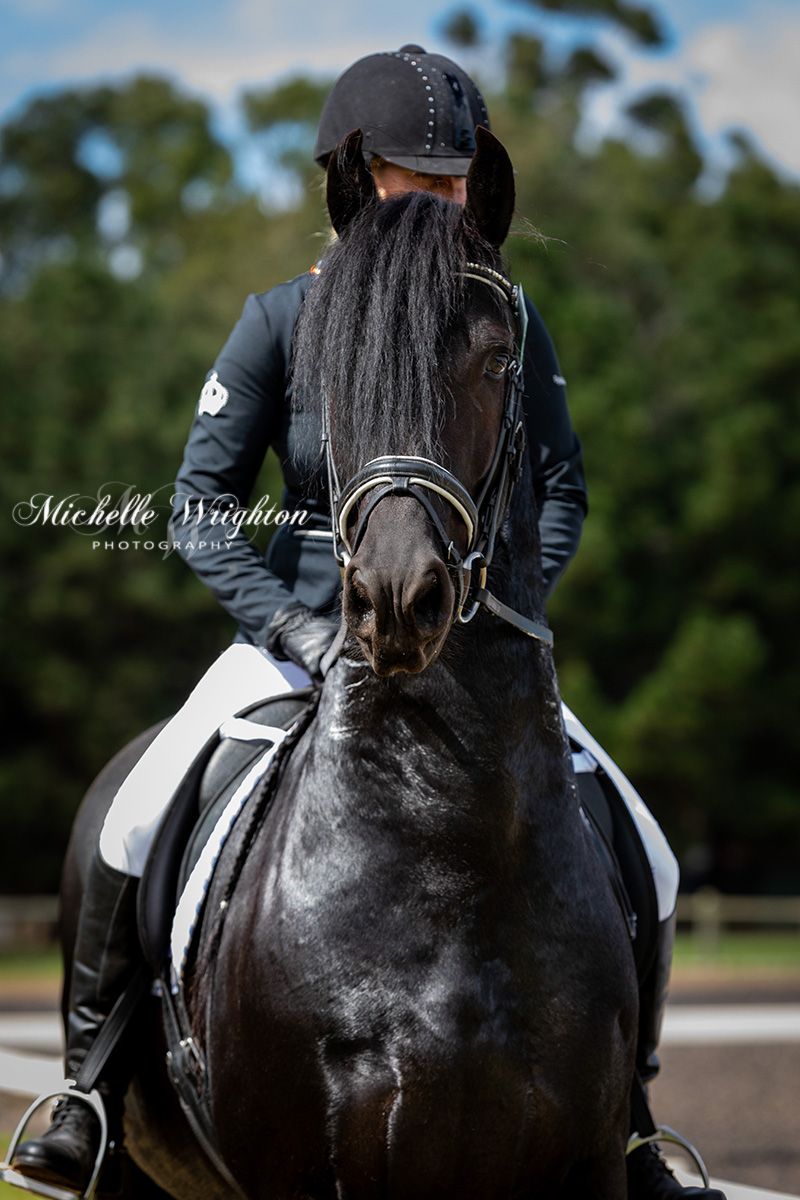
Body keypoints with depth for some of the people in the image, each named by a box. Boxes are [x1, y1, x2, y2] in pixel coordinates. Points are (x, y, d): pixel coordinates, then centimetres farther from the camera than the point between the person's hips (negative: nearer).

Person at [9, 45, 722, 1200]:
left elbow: (561, 492, 5)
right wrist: (294, 625, -18)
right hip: (303, 632, -1)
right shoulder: (283, 321, -6)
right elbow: (201, 506, -5)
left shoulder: (507, 323, -2)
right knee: (141, 813, -21)